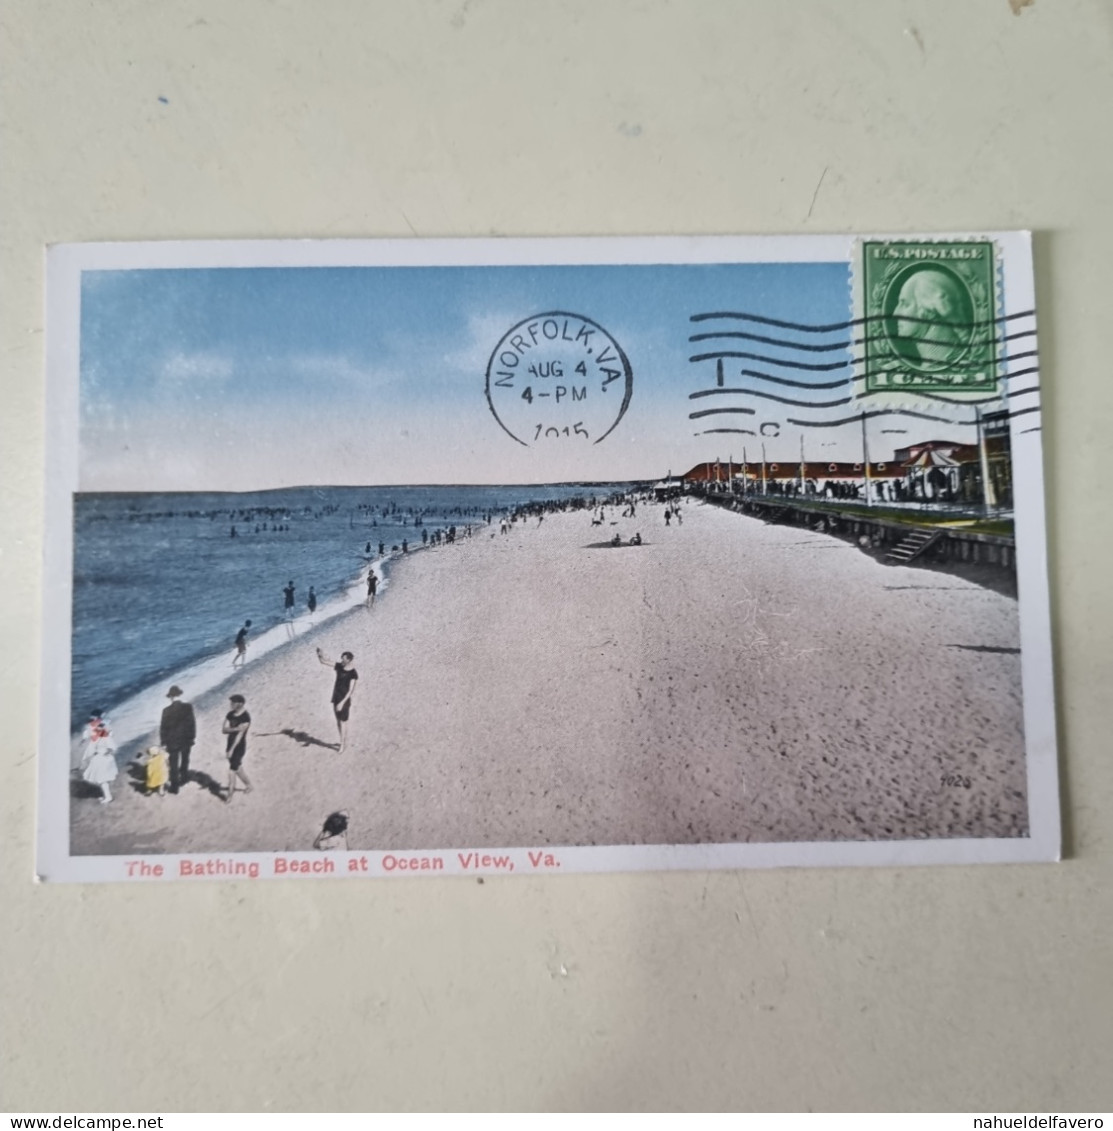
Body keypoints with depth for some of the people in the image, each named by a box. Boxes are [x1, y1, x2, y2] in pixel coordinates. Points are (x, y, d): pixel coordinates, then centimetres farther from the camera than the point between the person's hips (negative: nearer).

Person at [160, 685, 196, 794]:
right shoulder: (188, 707, -13)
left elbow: (163, 727, -11)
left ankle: (174, 787, 15)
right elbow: (192, 723, -8)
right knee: (184, 761, 24)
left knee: (173, 765, 9)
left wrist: (163, 742, -1)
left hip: (172, 741, -2)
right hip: (186, 739, 2)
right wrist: (193, 736, 4)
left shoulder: (167, 710, -16)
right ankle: (183, 778, 40)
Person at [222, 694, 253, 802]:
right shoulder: (230, 715, 1)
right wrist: (234, 729, -27)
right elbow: (224, 730, -6)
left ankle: (229, 795, 3)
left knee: (232, 770, -6)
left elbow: (240, 734, -21)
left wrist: (231, 750, -22)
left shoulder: (245, 717, -19)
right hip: (231, 745, 7)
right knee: (237, 768, 17)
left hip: (239, 747, -7)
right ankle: (248, 785, 35)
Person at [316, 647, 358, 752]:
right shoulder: (339, 667, 1)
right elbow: (323, 662, 3)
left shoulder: (353, 674, -16)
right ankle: (344, 741, 30)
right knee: (338, 721, 15)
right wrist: (320, 654, -19)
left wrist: (342, 702, -24)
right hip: (336, 698, 6)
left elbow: (350, 690, -18)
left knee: (343, 722, 0)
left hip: (345, 700, -6)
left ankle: (342, 745, 9)